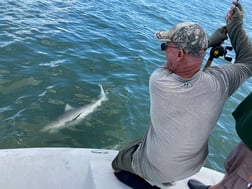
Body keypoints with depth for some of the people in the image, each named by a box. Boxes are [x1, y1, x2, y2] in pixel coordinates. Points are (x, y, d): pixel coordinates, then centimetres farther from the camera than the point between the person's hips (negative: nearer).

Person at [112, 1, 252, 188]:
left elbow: (169, 68, -9)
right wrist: (236, 26, -2)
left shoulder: (158, 81, -33)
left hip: (155, 168, -3)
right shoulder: (218, 81, -29)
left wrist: (210, 40, -5)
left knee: (118, 164, 26)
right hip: (193, 166, 4)